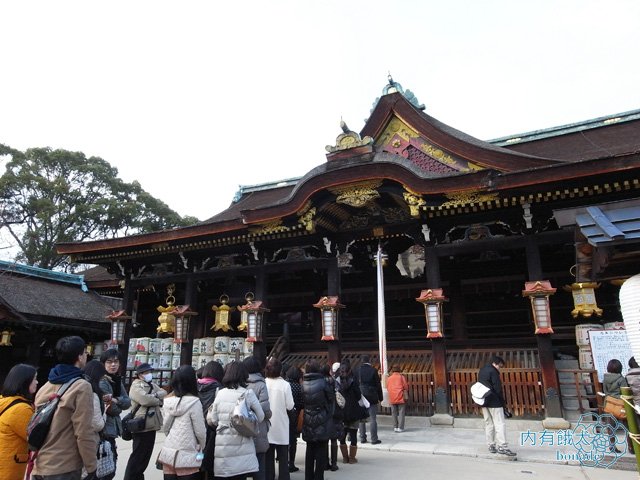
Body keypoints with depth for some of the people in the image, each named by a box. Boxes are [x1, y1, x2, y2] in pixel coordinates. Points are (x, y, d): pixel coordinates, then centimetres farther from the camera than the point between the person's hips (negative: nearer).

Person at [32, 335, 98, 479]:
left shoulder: (45, 387, 7)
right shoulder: (82, 387, -15)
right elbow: (84, 433, -18)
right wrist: (92, 468, -10)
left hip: (38, 466, 7)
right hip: (63, 468, -7)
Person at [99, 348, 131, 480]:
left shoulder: (117, 381, 9)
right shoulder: (102, 382, -16)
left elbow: (128, 402, 0)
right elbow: (111, 408, -20)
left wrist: (116, 400, -15)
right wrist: (119, 406, -5)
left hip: (111, 429, 8)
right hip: (104, 429, -8)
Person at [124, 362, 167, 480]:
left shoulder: (153, 385, 15)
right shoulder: (136, 386, -10)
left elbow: (165, 394, 6)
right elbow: (145, 399, -24)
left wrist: (155, 395, -13)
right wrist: (159, 400, -9)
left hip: (151, 426, 8)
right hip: (141, 426, -8)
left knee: (145, 455, 16)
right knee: (137, 456, 0)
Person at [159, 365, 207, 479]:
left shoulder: (167, 401, 0)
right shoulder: (194, 402, -15)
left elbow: (164, 427, 9)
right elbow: (200, 431, -10)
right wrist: (202, 447, 8)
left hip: (167, 453, 5)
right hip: (187, 456, -5)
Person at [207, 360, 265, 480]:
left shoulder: (220, 394, 1)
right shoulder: (248, 393, -5)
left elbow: (213, 420, 3)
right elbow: (260, 417, 1)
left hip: (222, 445, 2)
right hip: (241, 446, -2)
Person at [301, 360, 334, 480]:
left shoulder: (303, 384, -6)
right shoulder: (323, 382, -16)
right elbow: (332, 397, -5)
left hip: (308, 425, 4)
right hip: (323, 424, -4)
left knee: (310, 451, 17)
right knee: (321, 452, 7)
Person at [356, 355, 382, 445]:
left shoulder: (357, 370, -1)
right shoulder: (373, 370, -8)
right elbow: (378, 384, -4)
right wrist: (380, 397, 5)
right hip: (372, 397, -3)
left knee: (361, 419, 11)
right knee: (372, 419, 2)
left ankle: (362, 438, 16)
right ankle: (374, 439, 4)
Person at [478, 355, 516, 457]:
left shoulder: (481, 371, 14)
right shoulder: (493, 372, -14)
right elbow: (498, 389, -15)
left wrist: (483, 400, 14)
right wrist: (502, 402, -5)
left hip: (484, 402, 8)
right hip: (494, 402, -8)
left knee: (488, 424, 12)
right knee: (500, 424, -4)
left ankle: (491, 445, 15)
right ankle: (502, 446, -7)